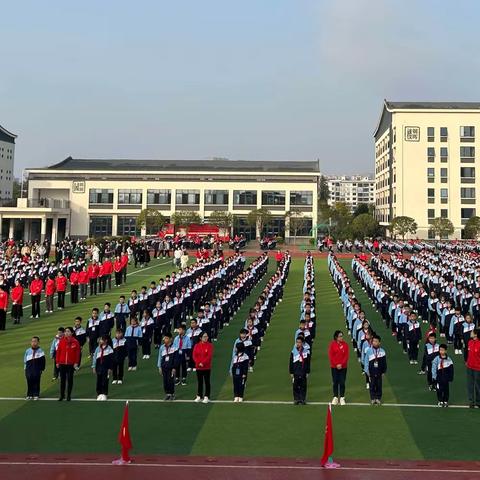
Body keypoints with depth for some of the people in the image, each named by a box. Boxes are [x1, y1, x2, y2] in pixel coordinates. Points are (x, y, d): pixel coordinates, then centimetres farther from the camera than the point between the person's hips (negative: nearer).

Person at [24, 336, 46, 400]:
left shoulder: (40, 351, 2)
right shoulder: (27, 351, 8)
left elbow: (43, 361, 2)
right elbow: (25, 360, 15)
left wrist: (42, 369, -3)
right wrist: (25, 368, 10)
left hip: (37, 370, -2)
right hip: (29, 369, 2)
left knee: (36, 382, -1)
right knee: (29, 381, -2)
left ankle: (36, 395, 8)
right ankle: (29, 395, 9)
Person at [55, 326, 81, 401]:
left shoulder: (75, 342, -4)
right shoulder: (61, 341, 1)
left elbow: (77, 353, -3)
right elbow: (58, 351, 3)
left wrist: (76, 363, -7)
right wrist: (57, 362, 1)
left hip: (71, 364, -2)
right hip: (62, 364, 2)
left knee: (70, 379, 5)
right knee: (62, 379, 7)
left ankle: (69, 395, 14)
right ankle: (62, 395, 17)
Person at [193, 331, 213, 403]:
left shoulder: (210, 345, -5)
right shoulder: (197, 346, 4)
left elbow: (209, 356, -13)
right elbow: (194, 356, -1)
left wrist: (203, 363, -19)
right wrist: (199, 363, -15)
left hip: (207, 367, -3)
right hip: (198, 367, 3)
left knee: (207, 382, 2)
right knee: (200, 382, 11)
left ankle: (206, 397, 6)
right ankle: (199, 396, 18)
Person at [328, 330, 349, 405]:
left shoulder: (345, 344, 0)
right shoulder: (332, 344, -3)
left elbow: (346, 356, -2)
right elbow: (330, 355, -4)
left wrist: (341, 364, -11)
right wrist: (336, 364, -11)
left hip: (343, 367, 0)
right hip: (334, 367, 0)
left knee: (342, 382, 2)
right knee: (335, 382, 5)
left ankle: (342, 398, 9)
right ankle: (335, 397, 13)